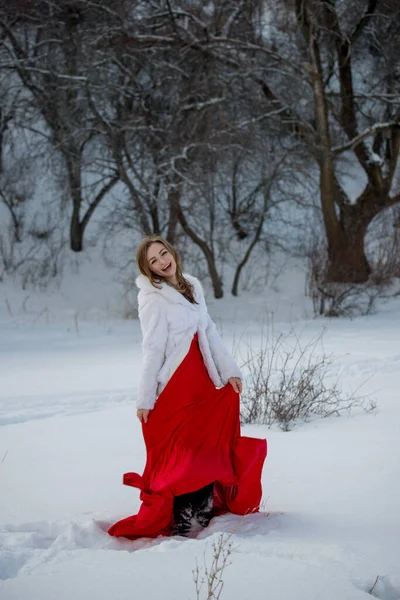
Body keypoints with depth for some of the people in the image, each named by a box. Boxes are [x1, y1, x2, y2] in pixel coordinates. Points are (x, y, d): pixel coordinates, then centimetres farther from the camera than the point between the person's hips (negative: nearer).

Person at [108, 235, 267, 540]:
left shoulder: (192, 286, 10)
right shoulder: (153, 299, -9)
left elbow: (210, 332, 12)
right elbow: (152, 350, -10)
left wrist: (230, 370, 7)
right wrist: (145, 398, -9)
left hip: (203, 381, 7)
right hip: (174, 386, -7)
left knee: (208, 448, 9)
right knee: (183, 454, -3)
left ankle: (203, 511, 21)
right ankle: (183, 523, 5)